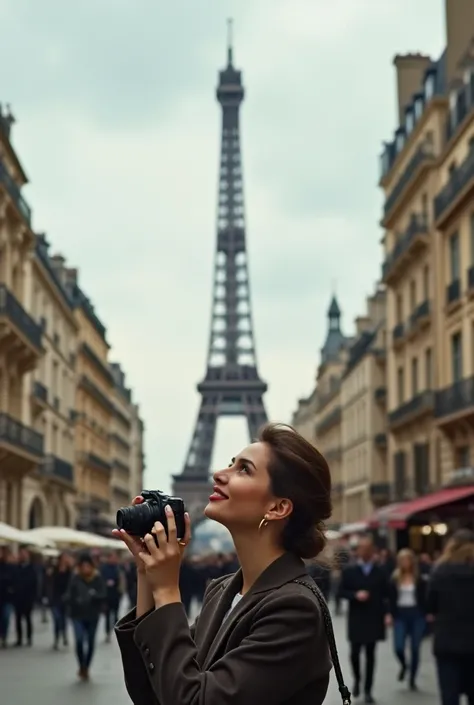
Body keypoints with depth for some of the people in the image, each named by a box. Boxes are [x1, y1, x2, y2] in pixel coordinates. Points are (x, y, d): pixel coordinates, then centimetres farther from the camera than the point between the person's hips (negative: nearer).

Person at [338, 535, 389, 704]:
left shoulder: (381, 572, 4)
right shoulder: (349, 571, 3)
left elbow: (385, 595, 1)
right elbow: (341, 592, 1)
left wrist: (387, 613, -11)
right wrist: (355, 595, -16)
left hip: (374, 619, 0)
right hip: (356, 620, 0)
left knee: (370, 655, 4)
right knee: (355, 653, -3)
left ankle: (368, 689, 13)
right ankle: (357, 680, 25)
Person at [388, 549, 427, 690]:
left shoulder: (419, 579, -3)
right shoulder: (394, 579, 0)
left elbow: (424, 598, -1)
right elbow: (391, 599, 2)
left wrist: (427, 615, -6)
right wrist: (390, 615, -6)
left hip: (417, 615, -1)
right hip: (400, 615, 1)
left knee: (415, 649, 4)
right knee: (398, 647, -10)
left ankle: (412, 680, 19)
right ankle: (403, 665, 25)